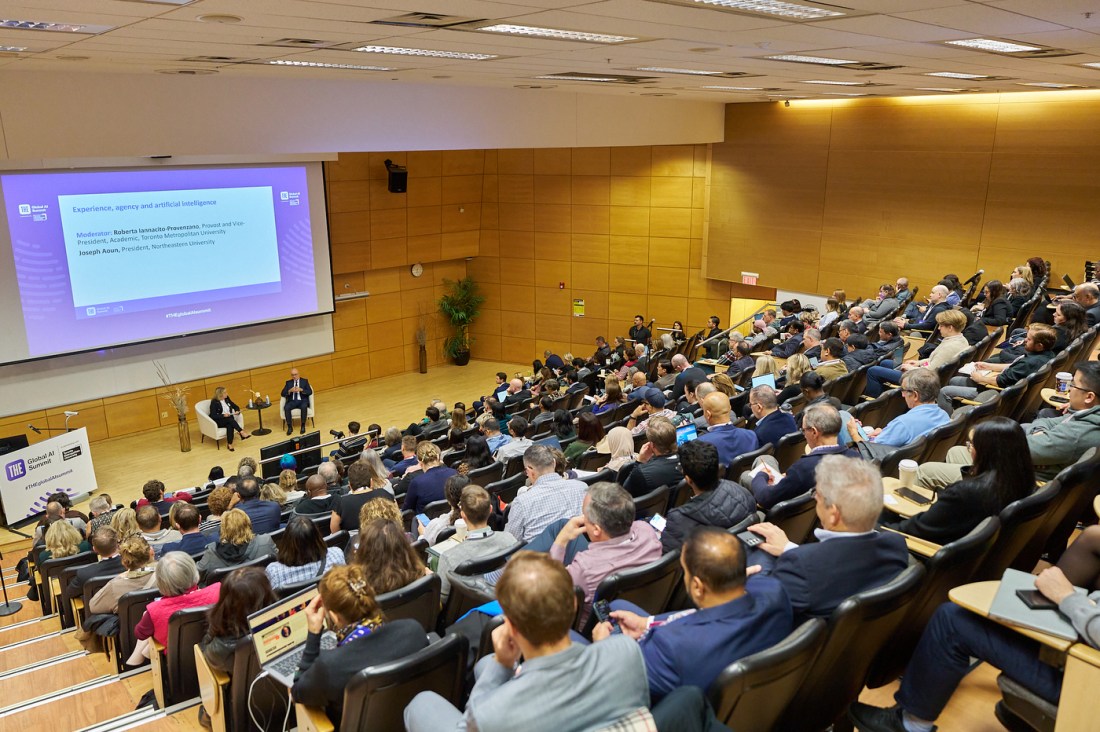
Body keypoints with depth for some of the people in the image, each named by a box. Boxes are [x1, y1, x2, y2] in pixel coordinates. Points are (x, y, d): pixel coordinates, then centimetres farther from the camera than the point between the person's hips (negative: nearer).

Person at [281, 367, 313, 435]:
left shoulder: (304, 381, 13)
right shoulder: (288, 382, 16)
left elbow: (310, 392, 2)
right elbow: (282, 394, 8)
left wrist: (301, 390, -15)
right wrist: (290, 391, -12)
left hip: (302, 400, -2)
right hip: (292, 401, 2)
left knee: (304, 407, -37)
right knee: (286, 408, -32)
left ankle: (303, 426, -25)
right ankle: (290, 427, -22)